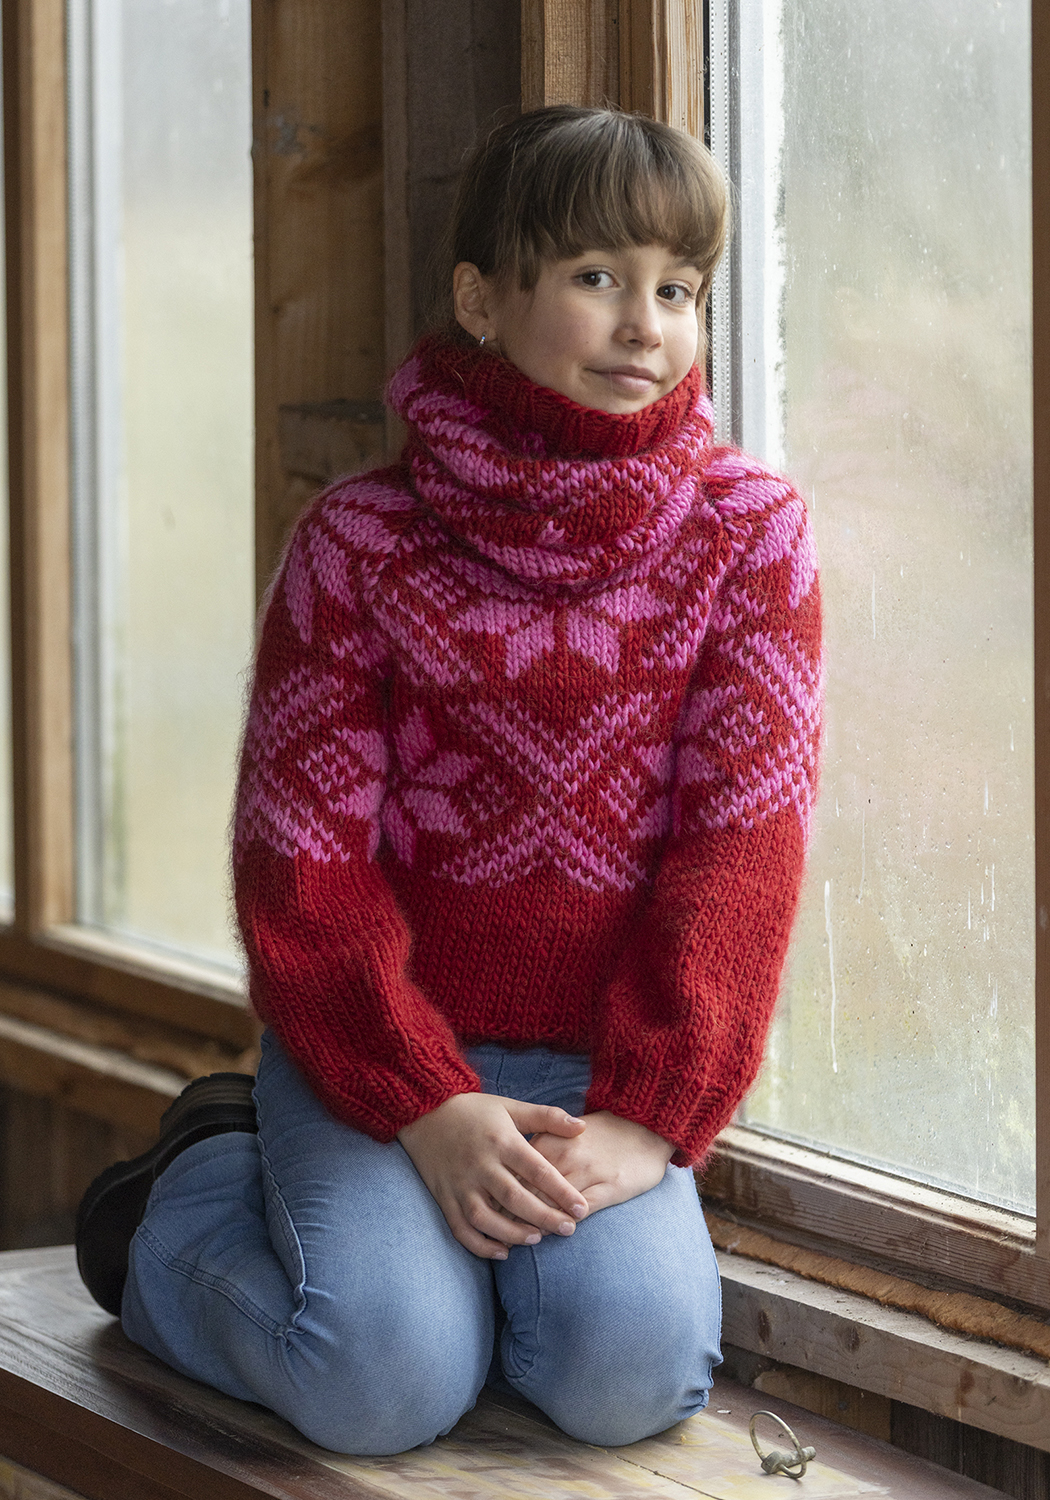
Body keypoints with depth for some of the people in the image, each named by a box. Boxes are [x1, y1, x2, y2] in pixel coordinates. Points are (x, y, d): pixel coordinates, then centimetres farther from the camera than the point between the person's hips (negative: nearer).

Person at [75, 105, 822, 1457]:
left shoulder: (746, 532, 2)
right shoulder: (361, 538, -2)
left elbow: (743, 842, -5)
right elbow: (302, 853, -5)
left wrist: (647, 1115, -17)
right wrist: (429, 1107, -18)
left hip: (596, 1070, 2)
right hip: (372, 1048, -2)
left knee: (631, 1371, -25)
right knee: (387, 1383, -25)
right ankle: (207, 1186, 9)